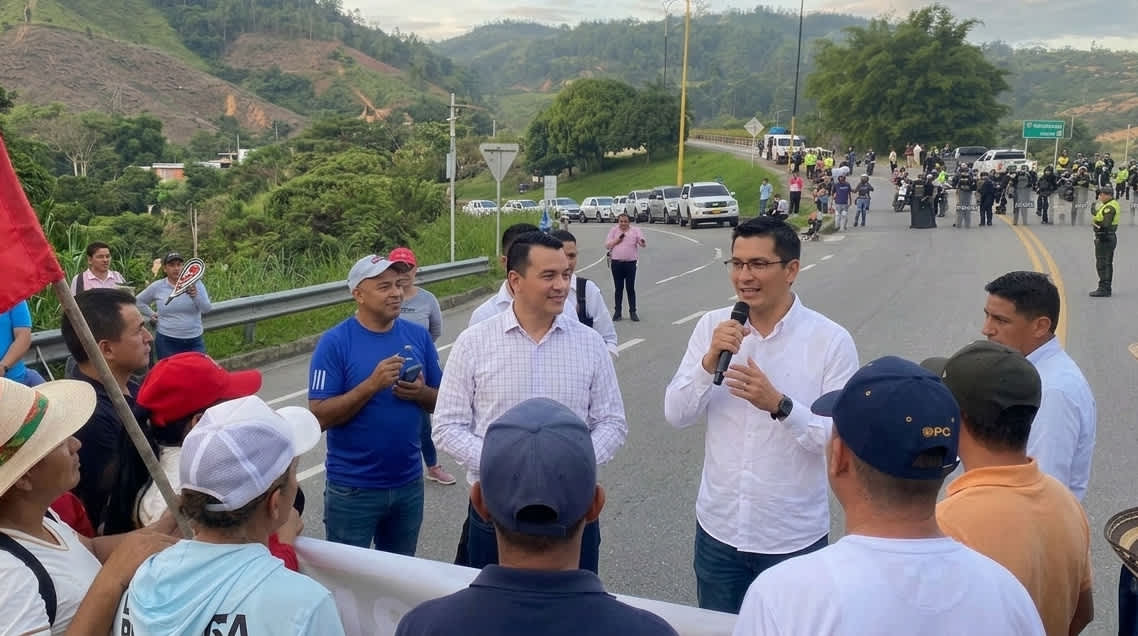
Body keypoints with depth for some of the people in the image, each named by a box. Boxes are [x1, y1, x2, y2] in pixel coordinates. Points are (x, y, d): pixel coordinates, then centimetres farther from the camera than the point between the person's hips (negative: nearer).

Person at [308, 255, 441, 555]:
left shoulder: (418, 336, 0)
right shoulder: (334, 342, -12)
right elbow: (320, 417, -16)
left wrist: (420, 393, -15)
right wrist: (372, 384, -27)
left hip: (408, 482, 4)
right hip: (353, 488, -4)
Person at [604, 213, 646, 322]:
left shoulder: (635, 230, 4)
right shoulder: (613, 231, 8)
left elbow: (643, 243, -6)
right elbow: (607, 245, 5)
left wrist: (642, 242, -30)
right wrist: (617, 240, -10)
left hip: (630, 263, -1)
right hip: (616, 263, 1)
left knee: (631, 288, 2)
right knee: (618, 288, 7)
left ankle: (633, 312, 9)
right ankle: (617, 312, 14)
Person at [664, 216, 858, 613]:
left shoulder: (831, 340, -13)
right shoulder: (712, 326, -4)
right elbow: (676, 416, -6)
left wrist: (780, 405, -28)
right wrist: (709, 362, -21)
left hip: (794, 538, -3)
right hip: (718, 529, 3)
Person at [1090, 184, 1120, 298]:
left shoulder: (1109, 207, -20)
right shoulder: (1114, 203, 13)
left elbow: (1105, 224, -27)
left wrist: (1095, 222, -14)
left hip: (1104, 238, -11)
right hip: (1111, 237, 11)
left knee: (1102, 264, -7)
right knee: (1108, 264, 16)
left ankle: (1103, 289, -7)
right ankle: (1107, 288, 23)